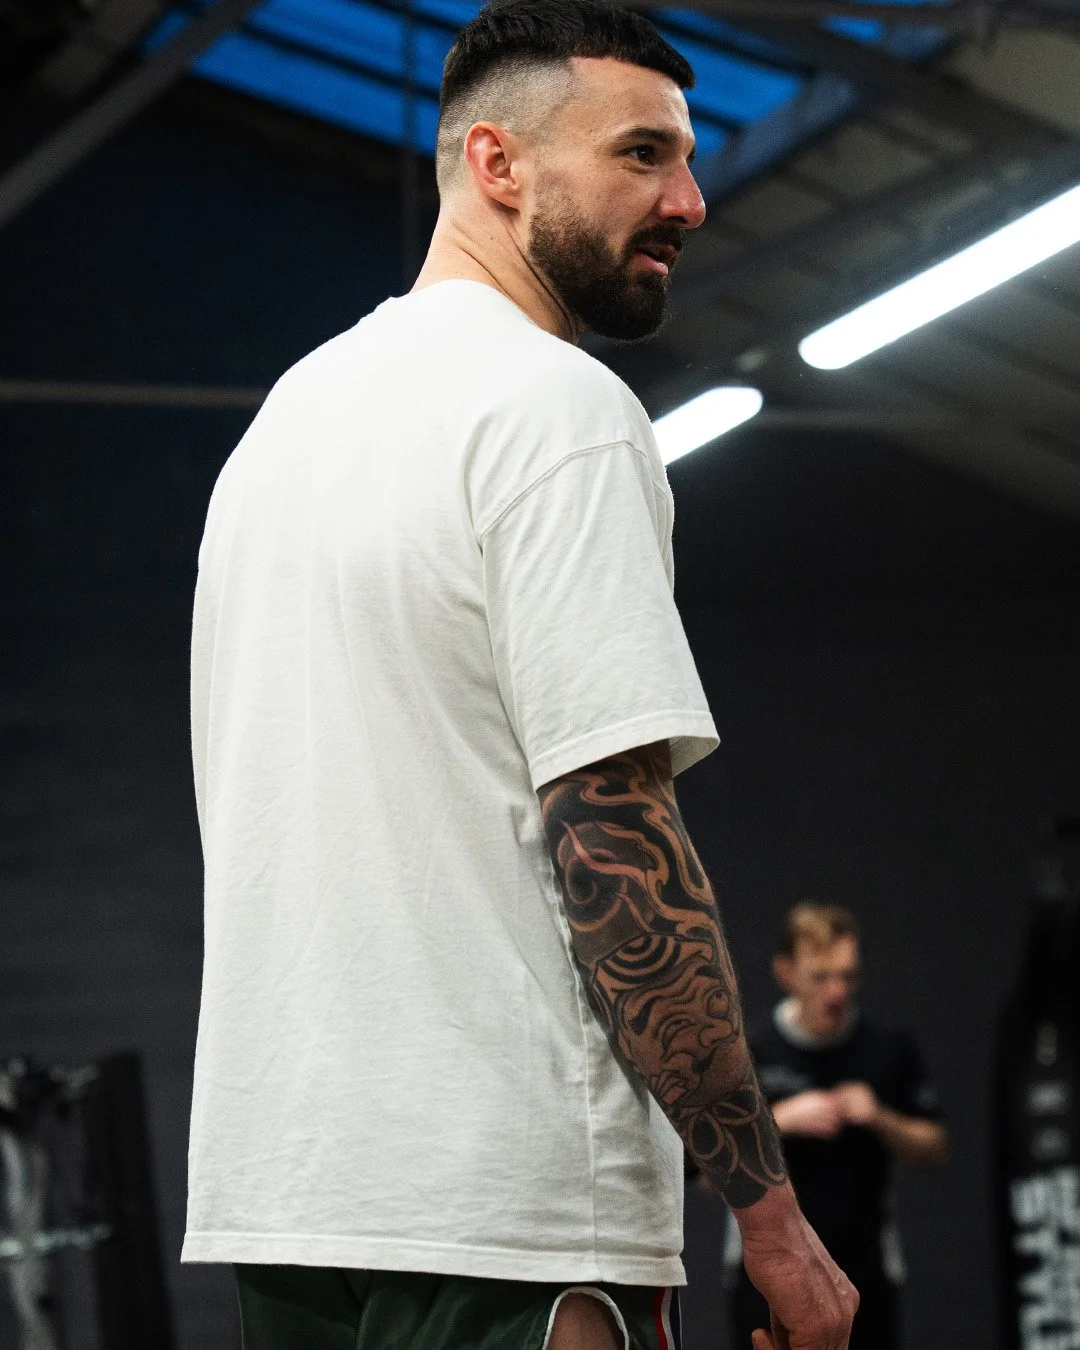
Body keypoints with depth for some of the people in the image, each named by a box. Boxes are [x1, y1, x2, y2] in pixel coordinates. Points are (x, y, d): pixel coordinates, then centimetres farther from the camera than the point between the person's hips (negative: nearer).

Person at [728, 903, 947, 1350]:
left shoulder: (890, 1048, 2)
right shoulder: (747, 1051, -3)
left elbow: (934, 1149, 8)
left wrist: (881, 1120, -11)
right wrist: (779, 1121, -18)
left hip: (864, 1269, 2)